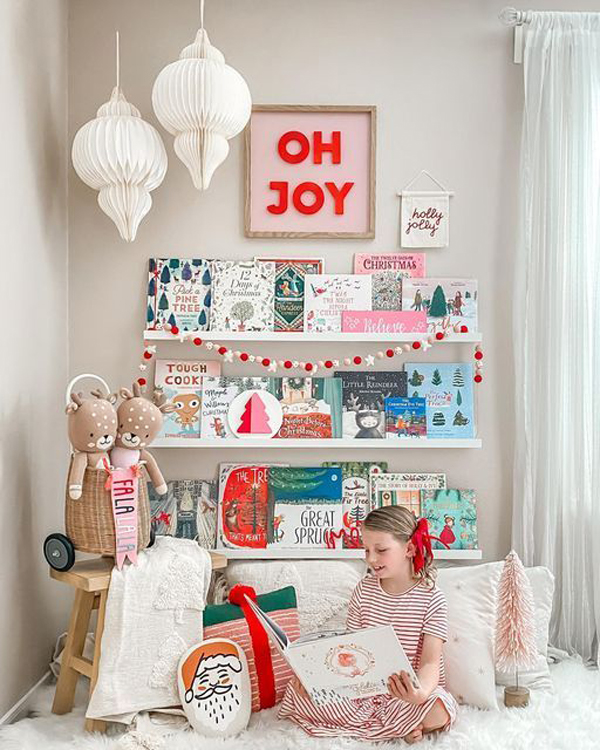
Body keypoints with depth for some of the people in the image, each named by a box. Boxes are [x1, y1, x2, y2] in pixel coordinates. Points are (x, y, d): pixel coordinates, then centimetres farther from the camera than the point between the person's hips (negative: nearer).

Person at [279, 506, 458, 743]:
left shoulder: (431, 598, -12)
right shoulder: (365, 590, 0)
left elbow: (430, 662, -17)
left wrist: (421, 693, -40)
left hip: (411, 691, -4)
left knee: (436, 711, -37)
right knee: (299, 689, -15)